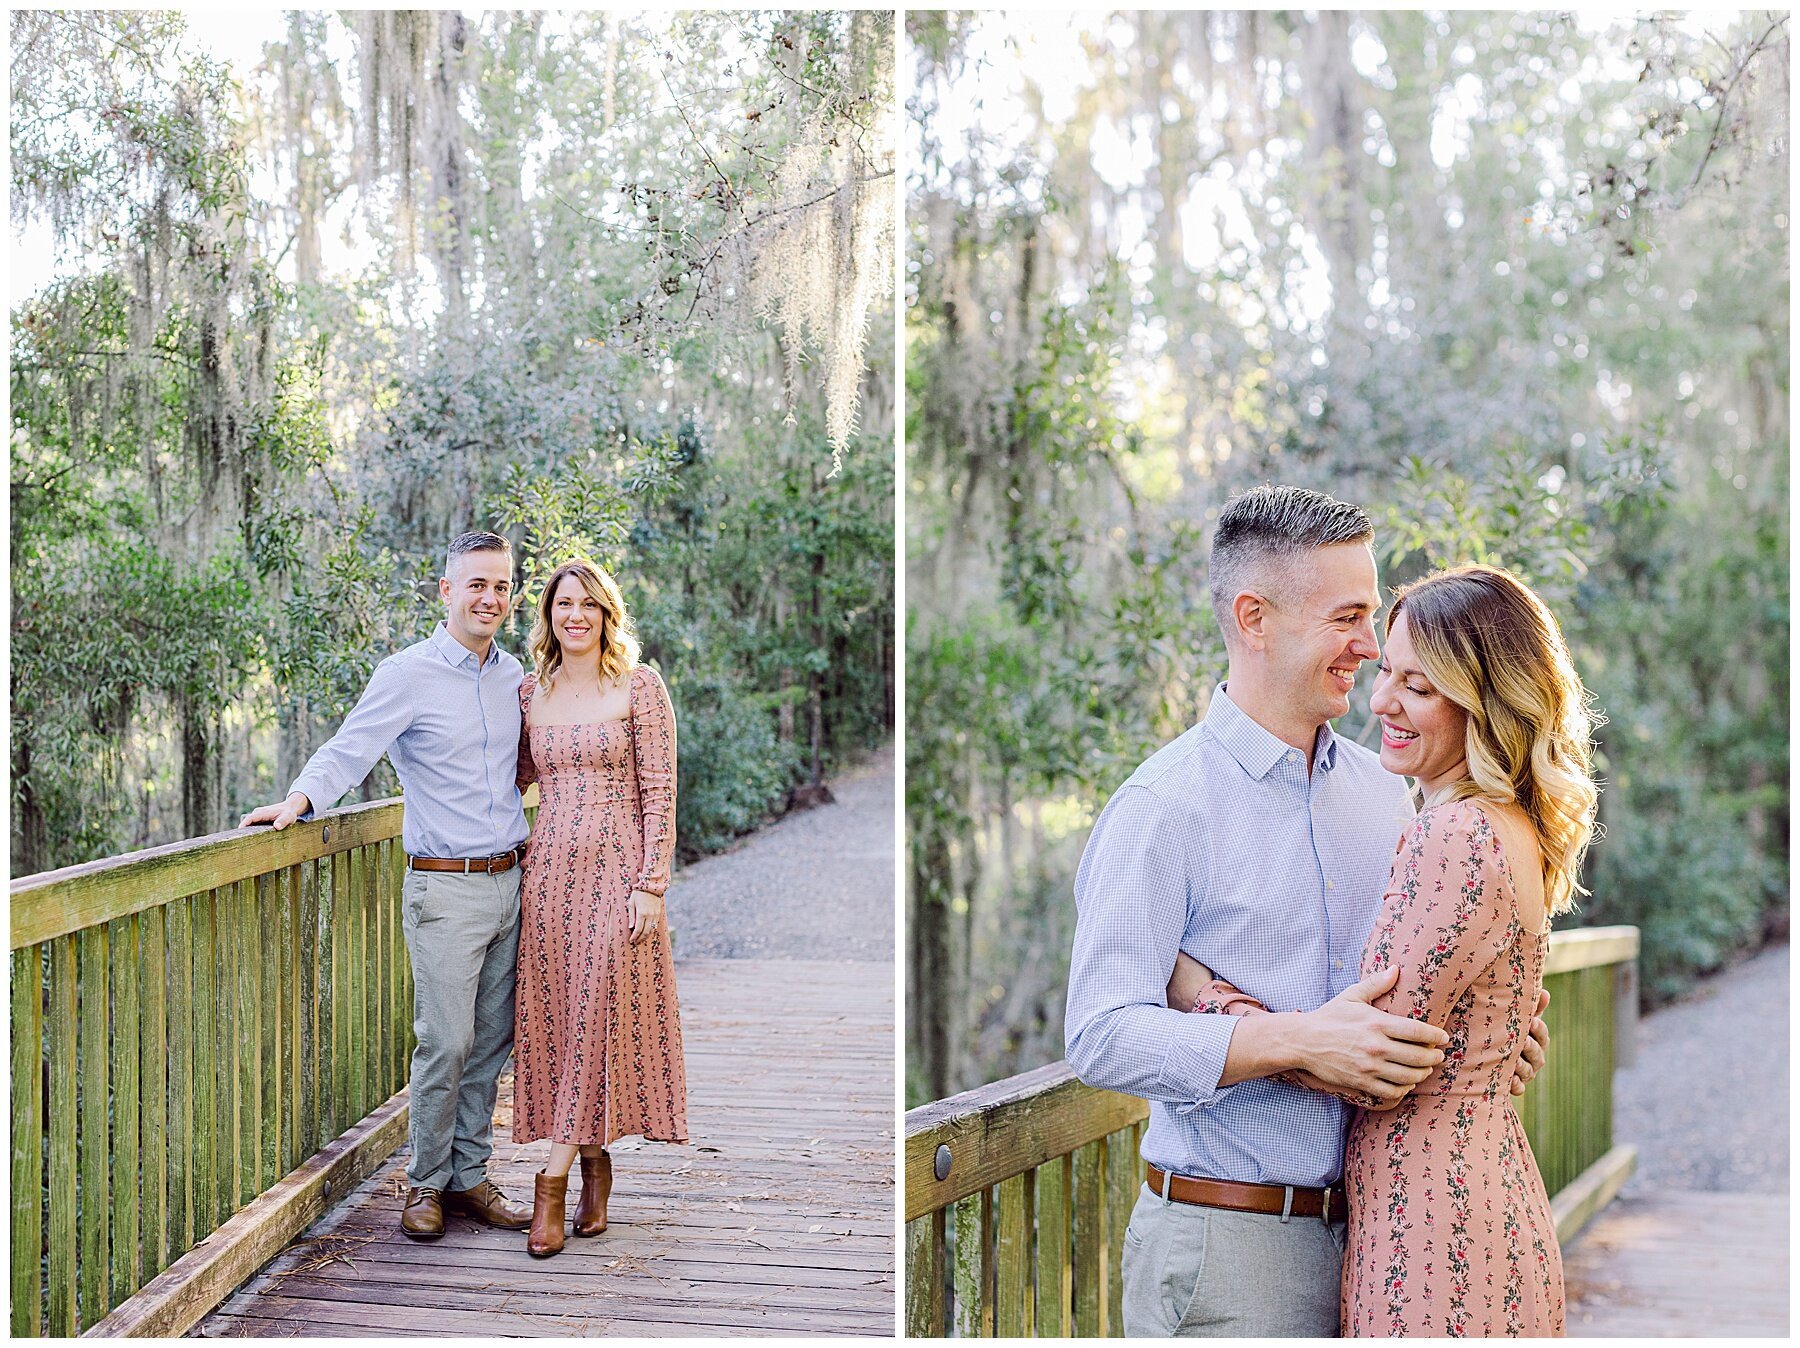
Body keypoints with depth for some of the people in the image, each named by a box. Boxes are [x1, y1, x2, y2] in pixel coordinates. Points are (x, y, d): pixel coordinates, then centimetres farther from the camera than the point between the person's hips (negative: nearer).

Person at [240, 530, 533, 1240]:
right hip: (445, 888, -6)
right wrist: (298, 799, -30)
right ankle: (426, 1184, 9)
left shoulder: (515, 676, 11)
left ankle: (470, 1176, 19)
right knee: (445, 1043, -5)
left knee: (491, 1040, 9)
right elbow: (350, 749, -16)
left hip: (509, 881, 6)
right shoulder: (406, 674, -7)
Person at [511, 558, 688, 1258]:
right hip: (549, 870, 5)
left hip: (617, 872, -4)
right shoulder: (530, 692, 11)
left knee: (598, 1017, -7)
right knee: (556, 1018, 4)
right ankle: (595, 1173, 15)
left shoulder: (639, 687, -2)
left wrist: (650, 885, -11)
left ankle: (553, 1181, -2)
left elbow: (659, 793, -5)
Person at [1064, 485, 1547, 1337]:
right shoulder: (1161, 808, -12)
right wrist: (1299, 1041, -27)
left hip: (1364, 1230, 6)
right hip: (1224, 1238, -6)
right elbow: (1102, 1036, -19)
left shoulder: (1381, 791, 10)